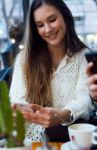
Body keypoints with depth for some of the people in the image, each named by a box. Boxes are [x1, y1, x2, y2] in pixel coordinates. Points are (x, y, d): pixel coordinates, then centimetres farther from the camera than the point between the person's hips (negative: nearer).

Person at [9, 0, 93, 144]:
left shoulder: (84, 56, 2)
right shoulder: (25, 58, 5)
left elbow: (85, 99, -13)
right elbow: (17, 99, -4)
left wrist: (62, 115, -37)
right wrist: (20, 112, -31)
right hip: (33, 138, 2)